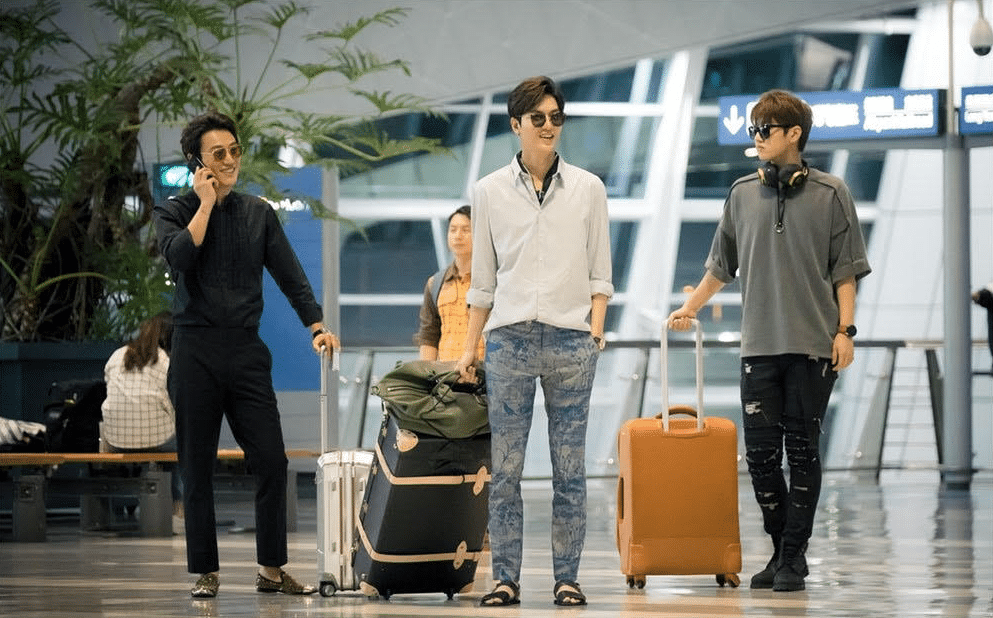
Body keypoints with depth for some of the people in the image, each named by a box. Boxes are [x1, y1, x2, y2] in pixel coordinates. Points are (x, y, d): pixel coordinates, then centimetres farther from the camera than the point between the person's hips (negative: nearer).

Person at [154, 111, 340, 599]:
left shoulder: (259, 214, 13)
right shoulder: (174, 213, 4)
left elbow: (289, 275, 9)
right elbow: (180, 256, -16)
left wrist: (316, 325, -4)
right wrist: (206, 204, -9)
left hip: (246, 351, 2)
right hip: (195, 351, -2)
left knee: (271, 462, -5)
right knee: (198, 467, 1)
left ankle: (271, 570, 4)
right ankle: (205, 572, 9)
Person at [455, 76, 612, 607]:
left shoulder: (588, 189, 9)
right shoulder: (490, 191, 9)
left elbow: (599, 272, 11)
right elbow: (483, 279, 13)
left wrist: (596, 325, -3)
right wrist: (469, 347, 10)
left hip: (571, 340, 0)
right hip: (509, 338, 0)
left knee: (570, 468, 0)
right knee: (505, 467, -3)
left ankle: (566, 577, 4)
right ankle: (505, 577, 0)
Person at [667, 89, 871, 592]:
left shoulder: (829, 194, 1)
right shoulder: (743, 194, 10)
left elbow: (845, 270, 1)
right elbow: (722, 266, 20)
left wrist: (844, 330, -5)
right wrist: (689, 308, 21)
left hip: (812, 344, -3)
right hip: (759, 344, 3)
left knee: (802, 449, -1)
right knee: (760, 451, 1)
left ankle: (794, 556, 5)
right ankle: (780, 549, 13)